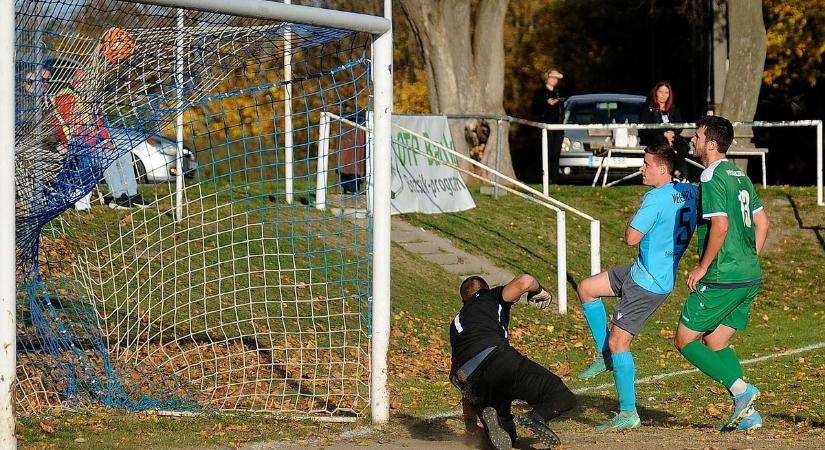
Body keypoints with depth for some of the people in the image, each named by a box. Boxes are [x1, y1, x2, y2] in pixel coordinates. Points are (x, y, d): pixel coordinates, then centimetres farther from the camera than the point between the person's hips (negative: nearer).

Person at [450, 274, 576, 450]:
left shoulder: (456, 324, 39)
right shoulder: (492, 297, 26)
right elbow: (525, 281, 2)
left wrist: (470, 424, 51)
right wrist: (539, 291, 26)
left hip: (470, 381, 5)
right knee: (563, 396, -2)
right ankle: (537, 416, -34)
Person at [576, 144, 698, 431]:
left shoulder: (656, 198, -22)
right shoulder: (690, 192, 3)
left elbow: (631, 238, -22)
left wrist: (634, 217, -4)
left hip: (649, 283, -10)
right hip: (640, 271, 10)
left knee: (618, 342, -5)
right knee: (586, 289, 17)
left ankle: (628, 413, -2)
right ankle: (605, 356, 21)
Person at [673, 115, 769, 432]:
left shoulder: (712, 179, -13)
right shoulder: (739, 176, 14)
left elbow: (720, 226, -23)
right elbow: (762, 222, 17)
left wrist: (702, 268, -14)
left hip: (722, 279, -9)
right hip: (750, 278, 9)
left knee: (685, 340, 1)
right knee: (715, 343, 16)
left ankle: (741, 389, -11)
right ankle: (747, 412, 7)